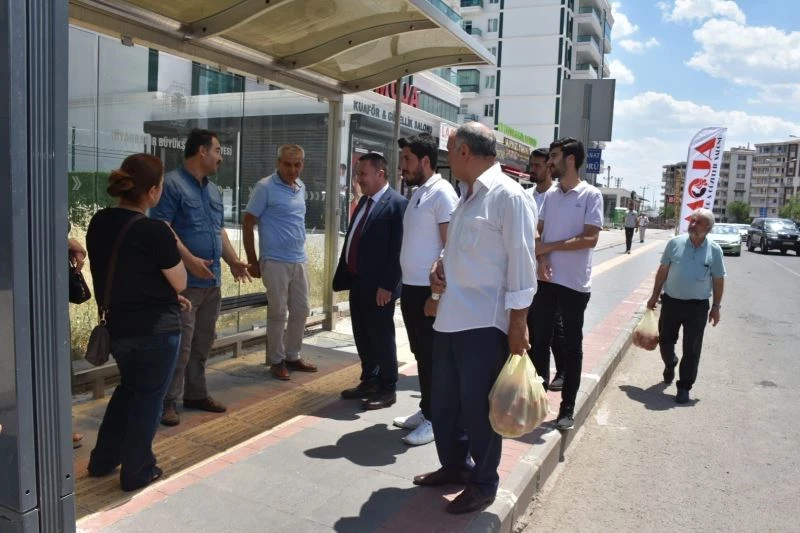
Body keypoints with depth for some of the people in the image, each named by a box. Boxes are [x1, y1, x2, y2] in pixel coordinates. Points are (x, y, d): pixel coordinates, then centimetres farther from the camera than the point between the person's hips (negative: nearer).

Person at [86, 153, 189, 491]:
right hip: (157, 329, -7)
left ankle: (102, 460, 35)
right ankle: (137, 472, 22)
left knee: (128, 387, 26)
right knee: (148, 397, 9)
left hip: (118, 326, 7)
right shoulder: (155, 231, -22)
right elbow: (179, 283, -12)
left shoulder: (99, 223, 0)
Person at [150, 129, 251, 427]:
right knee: (181, 344, -6)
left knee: (203, 342, 15)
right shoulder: (172, 184, -8)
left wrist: (233, 261, 10)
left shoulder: (214, 190, 18)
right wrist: (189, 260, -23)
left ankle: (196, 394, 27)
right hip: (184, 281, -8)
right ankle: (168, 402, 6)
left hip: (212, 281, 8)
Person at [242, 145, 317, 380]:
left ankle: (292, 356, 27)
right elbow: (247, 224, -8)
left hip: (300, 261, 7)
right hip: (275, 262, -6)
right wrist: (253, 262, -8)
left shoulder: (301, 187, 10)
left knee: (301, 311, 12)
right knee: (278, 314, 1)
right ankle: (277, 360, 17)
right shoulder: (265, 187, -10)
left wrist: (300, 253, 16)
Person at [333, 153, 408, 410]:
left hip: (378, 286, -8)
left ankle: (387, 389, 17)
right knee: (362, 336, 16)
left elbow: (397, 250, -18)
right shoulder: (364, 201, 13)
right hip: (357, 281, 8)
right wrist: (344, 274, 15)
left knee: (382, 337, 4)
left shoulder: (397, 203, -14)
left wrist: (387, 285, -20)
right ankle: (368, 382, 30)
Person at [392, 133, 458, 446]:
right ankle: (425, 410, 29)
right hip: (411, 287, 9)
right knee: (421, 353, 16)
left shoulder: (441, 193, -13)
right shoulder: (416, 193, 14)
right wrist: (405, 283, 16)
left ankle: (434, 419, 14)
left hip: (430, 289, -9)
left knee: (432, 356, 1)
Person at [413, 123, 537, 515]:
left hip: (484, 323, -9)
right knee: (443, 401, 18)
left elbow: (521, 263, -14)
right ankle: (453, 466, 38)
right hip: (450, 318, 9)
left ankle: (483, 483, 25)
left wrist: (518, 325, -15)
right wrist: (440, 268, 5)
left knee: (478, 408, 5)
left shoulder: (508, 195, -11)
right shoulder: (466, 195, 15)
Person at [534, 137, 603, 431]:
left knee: (572, 345, 5)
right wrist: (541, 259, -12)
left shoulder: (591, 195, -7)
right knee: (540, 340, 10)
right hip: (546, 279, 5)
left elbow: (590, 239, -15)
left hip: (574, 283, -5)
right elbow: (538, 233, 7)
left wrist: (549, 247, -12)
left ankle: (567, 407, 15)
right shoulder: (550, 195, 9)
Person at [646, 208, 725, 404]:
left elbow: (718, 280, 2)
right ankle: (670, 364, 45)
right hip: (671, 301, 1)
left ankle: (684, 387, 16)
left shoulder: (714, 250, -4)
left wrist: (716, 307, 1)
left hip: (697, 306, -1)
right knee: (665, 340, 14)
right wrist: (655, 295, 5)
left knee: (692, 349, 4)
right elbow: (663, 271, 4)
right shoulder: (675, 243, -3)